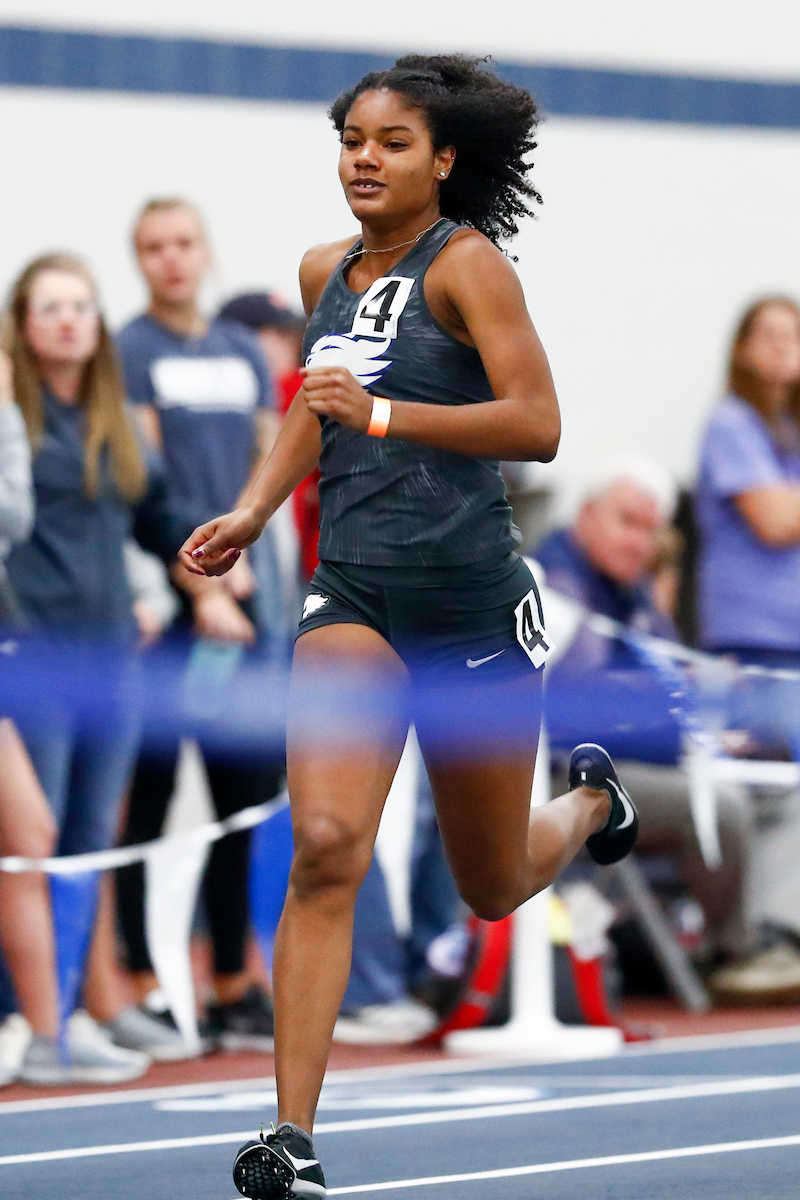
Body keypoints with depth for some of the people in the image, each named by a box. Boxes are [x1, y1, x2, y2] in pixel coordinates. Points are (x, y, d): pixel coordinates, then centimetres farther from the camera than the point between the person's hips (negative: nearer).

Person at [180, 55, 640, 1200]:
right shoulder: (325, 272, 8)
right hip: (351, 594, 3)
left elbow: (536, 424, -19)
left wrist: (383, 414, -26)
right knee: (325, 848, -19)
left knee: (493, 888, 14)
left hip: (475, 600, -3)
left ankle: (591, 797, 50)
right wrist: (253, 512, 13)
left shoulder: (467, 264, -10)